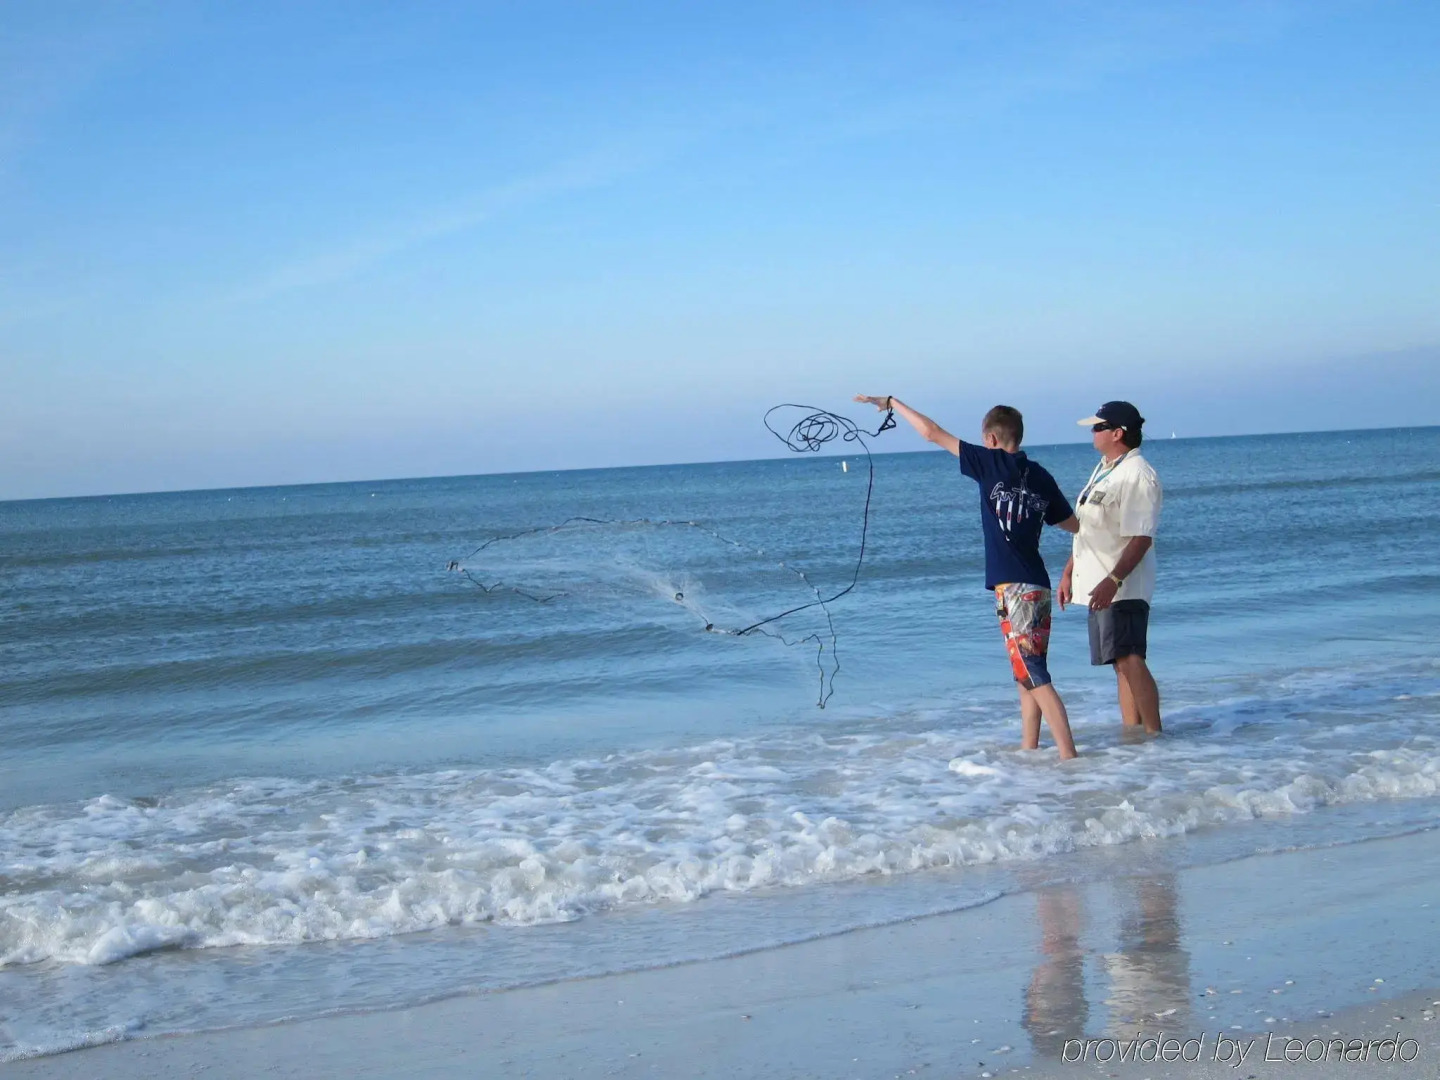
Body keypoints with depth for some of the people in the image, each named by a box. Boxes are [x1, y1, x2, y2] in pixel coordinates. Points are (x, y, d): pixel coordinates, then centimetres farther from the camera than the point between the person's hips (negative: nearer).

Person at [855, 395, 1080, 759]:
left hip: (1014, 588, -8)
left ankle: (1069, 756, -13)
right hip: (1036, 585, 8)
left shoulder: (993, 464, -7)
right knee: (1027, 672, 18)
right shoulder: (1041, 477, 10)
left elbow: (933, 433, -4)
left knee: (1033, 675, -9)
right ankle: (1029, 747, 24)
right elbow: (1074, 524, 18)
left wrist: (891, 402, 7)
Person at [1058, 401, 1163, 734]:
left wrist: (1112, 581, -29)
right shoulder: (1103, 470, 17)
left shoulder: (1137, 475, -15)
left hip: (1122, 587, -10)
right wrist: (1069, 571, 23)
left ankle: (1154, 734, -15)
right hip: (1098, 586, 10)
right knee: (1122, 664, 10)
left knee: (1130, 660, -16)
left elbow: (1141, 539, -22)